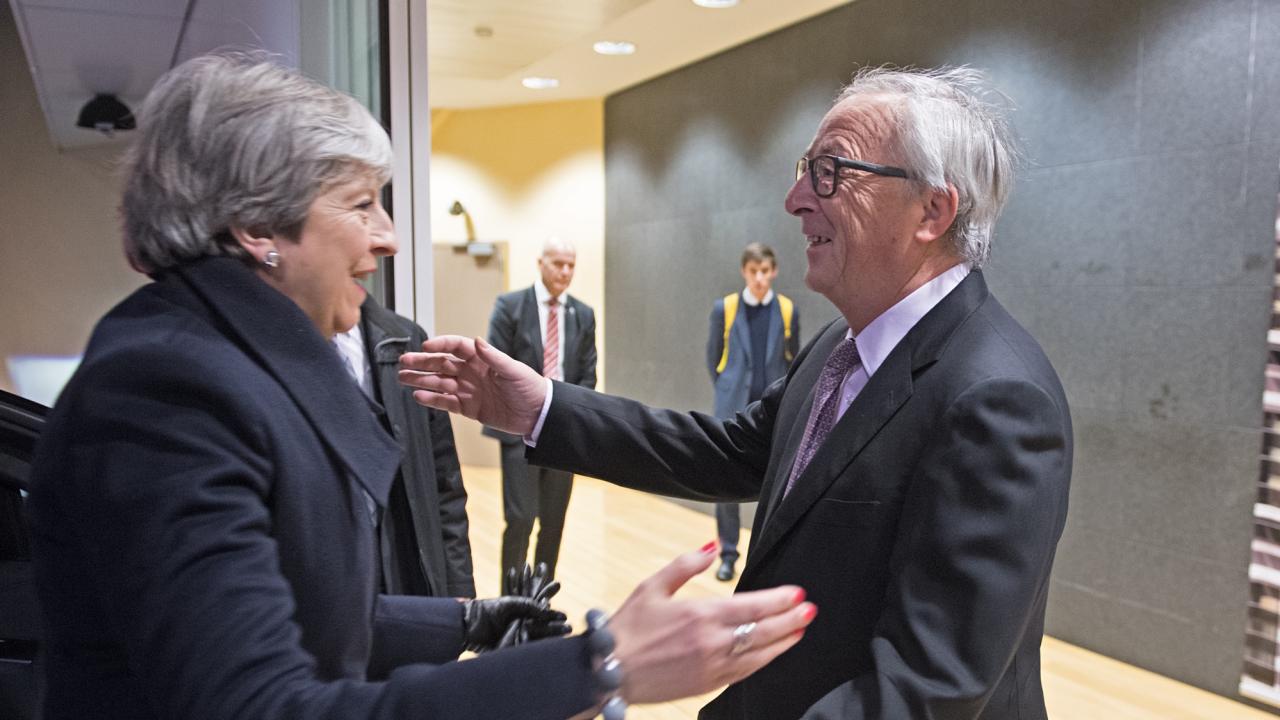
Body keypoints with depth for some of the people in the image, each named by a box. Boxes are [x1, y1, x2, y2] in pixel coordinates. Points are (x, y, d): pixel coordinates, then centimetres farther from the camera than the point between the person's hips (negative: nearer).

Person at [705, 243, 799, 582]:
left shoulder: (788, 310, 0)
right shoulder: (724, 308, -1)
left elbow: (792, 358, 12)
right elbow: (713, 356, 9)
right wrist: (726, 391, 10)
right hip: (733, 409, 0)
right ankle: (728, 553, 14)